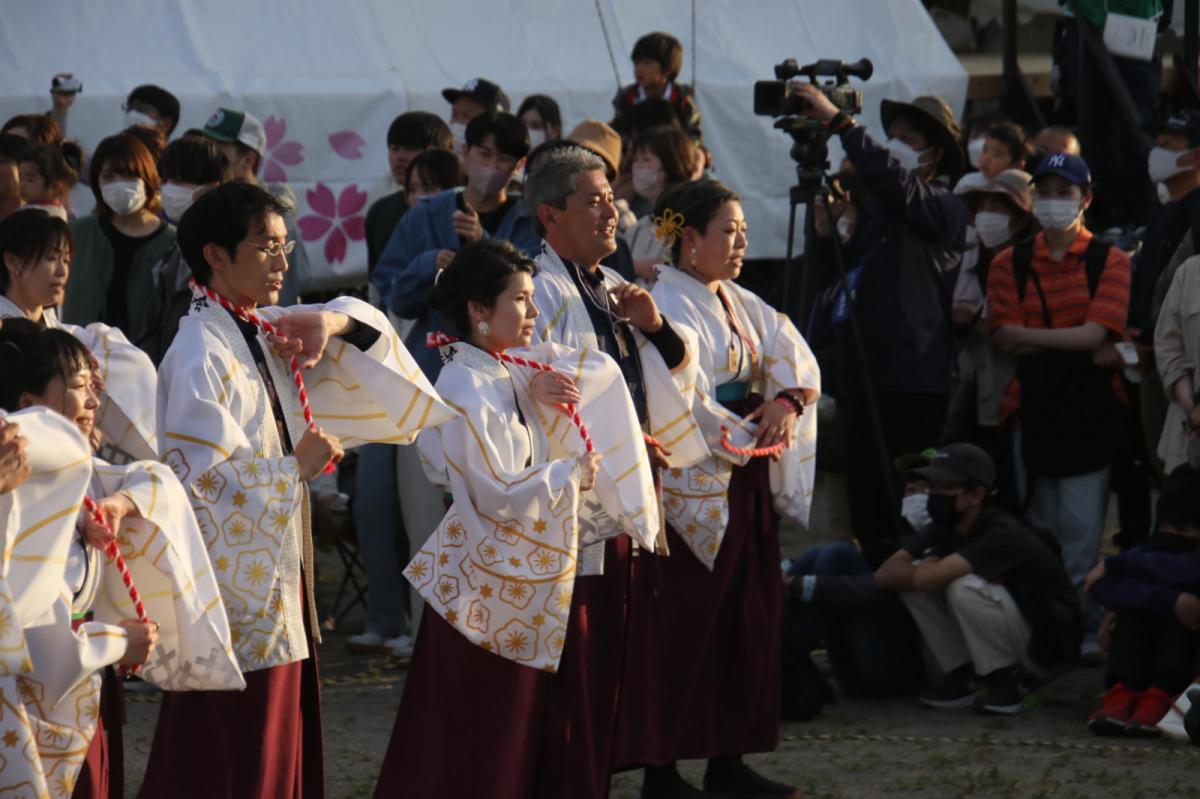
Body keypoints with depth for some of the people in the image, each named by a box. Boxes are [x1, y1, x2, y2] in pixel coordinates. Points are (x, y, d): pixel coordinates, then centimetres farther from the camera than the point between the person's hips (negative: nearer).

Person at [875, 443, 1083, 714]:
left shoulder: (1004, 535, -28)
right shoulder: (944, 530, -2)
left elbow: (927, 578, -36)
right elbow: (885, 575, -11)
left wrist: (934, 567, -14)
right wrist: (931, 566, -24)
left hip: (1048, 649, -8)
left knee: (964, 587, -33)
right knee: (915, 573, -8)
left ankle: (1004, 683, -14)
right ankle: (958, 674, 1)